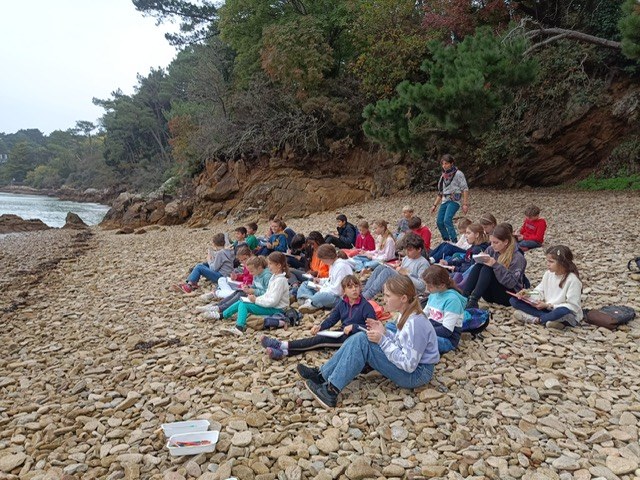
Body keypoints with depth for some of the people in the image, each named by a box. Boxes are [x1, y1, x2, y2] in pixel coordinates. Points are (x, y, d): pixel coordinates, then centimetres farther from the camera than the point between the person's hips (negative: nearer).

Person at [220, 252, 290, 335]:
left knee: (244, 304, -18)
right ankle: (222, 315, 12)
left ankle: (239, 328, -28)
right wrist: (256, 298, 0)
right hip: (270, 305, 9)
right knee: (241, 302, 3)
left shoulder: (280, 280, -19)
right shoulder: (274, 277, 11)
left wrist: (256, 300, -17)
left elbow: (273, 301, -23)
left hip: (276, 309, -9)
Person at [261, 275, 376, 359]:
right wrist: (320, 326, -12)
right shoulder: (342, 303, 7)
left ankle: (283, 345, -23)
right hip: (343, 334, 6)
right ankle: (284, 351, -29)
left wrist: (353, 327, -24)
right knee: (319, 338, -17)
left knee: (321, 340, -19)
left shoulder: (365, 305, -12)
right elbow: (331, 320, 7)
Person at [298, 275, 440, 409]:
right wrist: (384, 332, -4)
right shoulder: (407, 314, 2)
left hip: (416, 374, -9)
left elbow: (409, 364, -26)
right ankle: (322, 374, 1)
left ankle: (331, 391, -16)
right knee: (360, 338, -3)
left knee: (361, 341, -21)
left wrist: (382, 340, -23)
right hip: (408, 362, 9)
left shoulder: (415, 323, -26)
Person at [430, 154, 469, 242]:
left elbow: (465, 189, -7)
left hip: (454, 200, -7)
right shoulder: (443, 176, 17)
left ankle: (455, 242, -23)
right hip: (444, 201, 7)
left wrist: (465, 204, -16)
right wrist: (435, 205, 19)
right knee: (439, 222, -3)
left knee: (447, 220, -25)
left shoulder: (458, 174, -3)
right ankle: (446, 242, 11)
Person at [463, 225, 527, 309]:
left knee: (487, 269, -27)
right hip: (490, 294, 5)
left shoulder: (517, 257, -12)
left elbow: (511, 283, -22)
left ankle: (473, 301, -39)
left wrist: (496, 265, -29)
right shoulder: (491, 250, 2)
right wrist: (480, 260, -21)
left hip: (509, 295, -5)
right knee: (478, 266, -21)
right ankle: (464, 298, -33)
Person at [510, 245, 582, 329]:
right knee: (514, 300, -7)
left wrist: (548, 305, -24)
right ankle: (550, 319, -20)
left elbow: (573, 306, -20)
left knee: (563, 312, -46)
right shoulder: (548, 274, 1)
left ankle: (536, 319, -20)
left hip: (569, 315, -6)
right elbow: (540, 292, 6)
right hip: (547, 309, 7)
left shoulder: (572, 280, -17)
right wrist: (528, 295, -15)